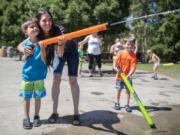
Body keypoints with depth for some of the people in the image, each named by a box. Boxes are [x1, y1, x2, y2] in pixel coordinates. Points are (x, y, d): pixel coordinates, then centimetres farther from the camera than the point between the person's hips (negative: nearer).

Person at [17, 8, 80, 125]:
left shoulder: (60, 30, -36)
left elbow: (60, 54, -42)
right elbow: (20, 45, -15)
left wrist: (61, 44, -62)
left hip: (71, 51, -3)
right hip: (58, 52, 3)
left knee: (73, 81, -10)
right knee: (56, 80, -8)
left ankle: (76, 113, -2)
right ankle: (55, 112, 2)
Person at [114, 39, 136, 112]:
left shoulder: (133, 55, -8)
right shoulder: (120, 53, -9)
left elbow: (133, 66, -15)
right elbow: (116, 62, -4)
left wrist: (129, 74, -27)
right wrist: (116, 68, -22)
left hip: (128, 76, 1)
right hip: (120, 75, 0)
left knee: (128, 90, 4)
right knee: (119, 89, 10)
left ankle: (127, 105, 17)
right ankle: (117, 103, 27)